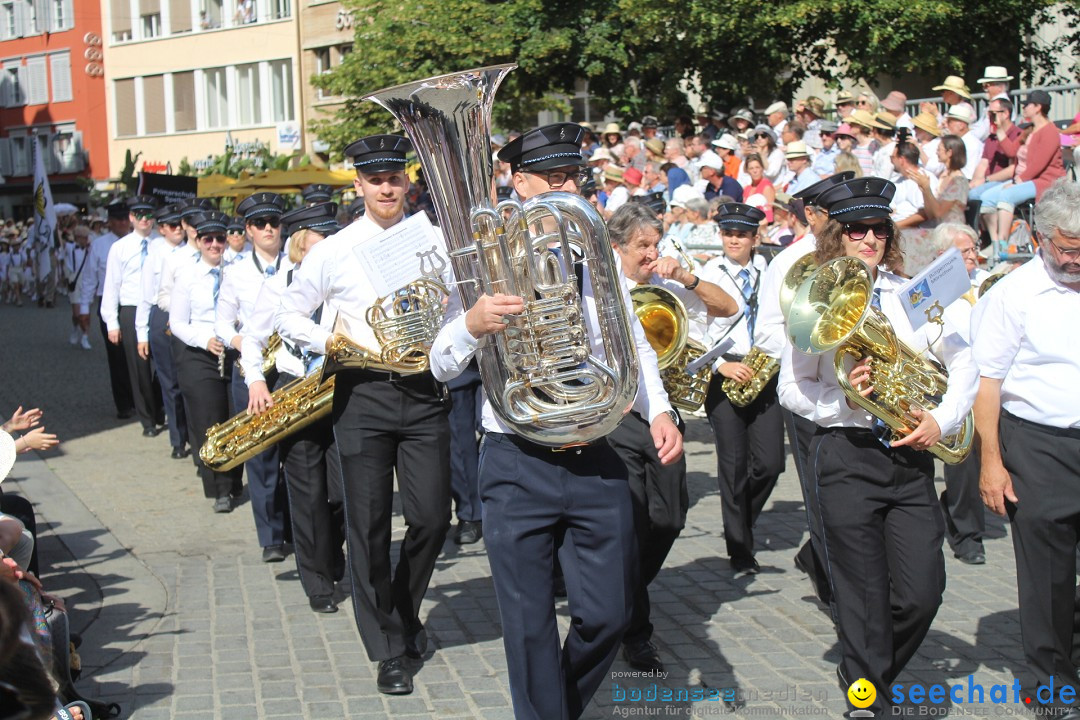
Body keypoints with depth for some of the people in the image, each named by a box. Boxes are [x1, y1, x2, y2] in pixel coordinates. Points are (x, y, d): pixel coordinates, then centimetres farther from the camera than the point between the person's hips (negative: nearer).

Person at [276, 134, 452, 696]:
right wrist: (325, 340, -8)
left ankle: (404, 611, 31)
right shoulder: (334, 251, 3)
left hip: (424, 391, 1)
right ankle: (389, 649, 14)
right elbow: (289, 313, 10)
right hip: (363, 394, -1)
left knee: (432, 517, 2)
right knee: (368, 524, 1)